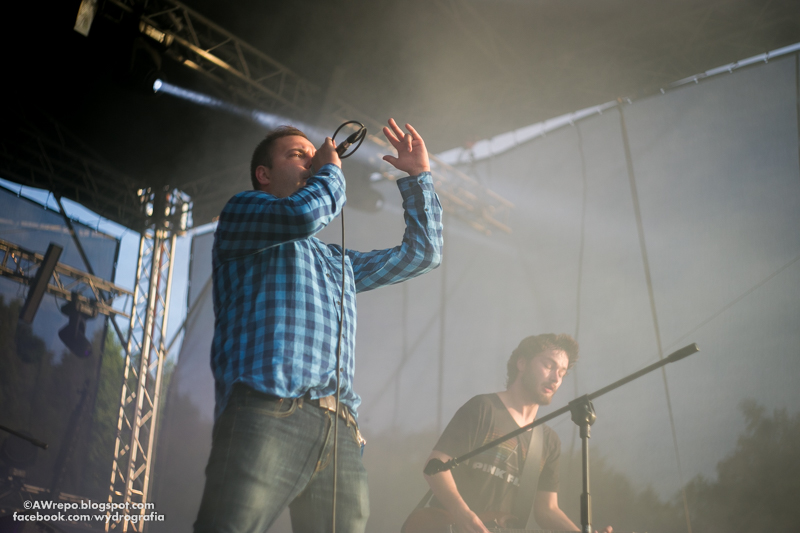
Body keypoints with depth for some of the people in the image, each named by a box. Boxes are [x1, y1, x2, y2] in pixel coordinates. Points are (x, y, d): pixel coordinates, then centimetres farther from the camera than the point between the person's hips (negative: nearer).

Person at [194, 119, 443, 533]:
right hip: (266, 415, -6)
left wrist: (418, 177, 37)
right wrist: (331, 170, 14)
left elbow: (422, 252, 41)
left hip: (340, 433, 7)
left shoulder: (338, 261, 36)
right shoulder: (240, 212, 16)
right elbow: (305, 213, -5)